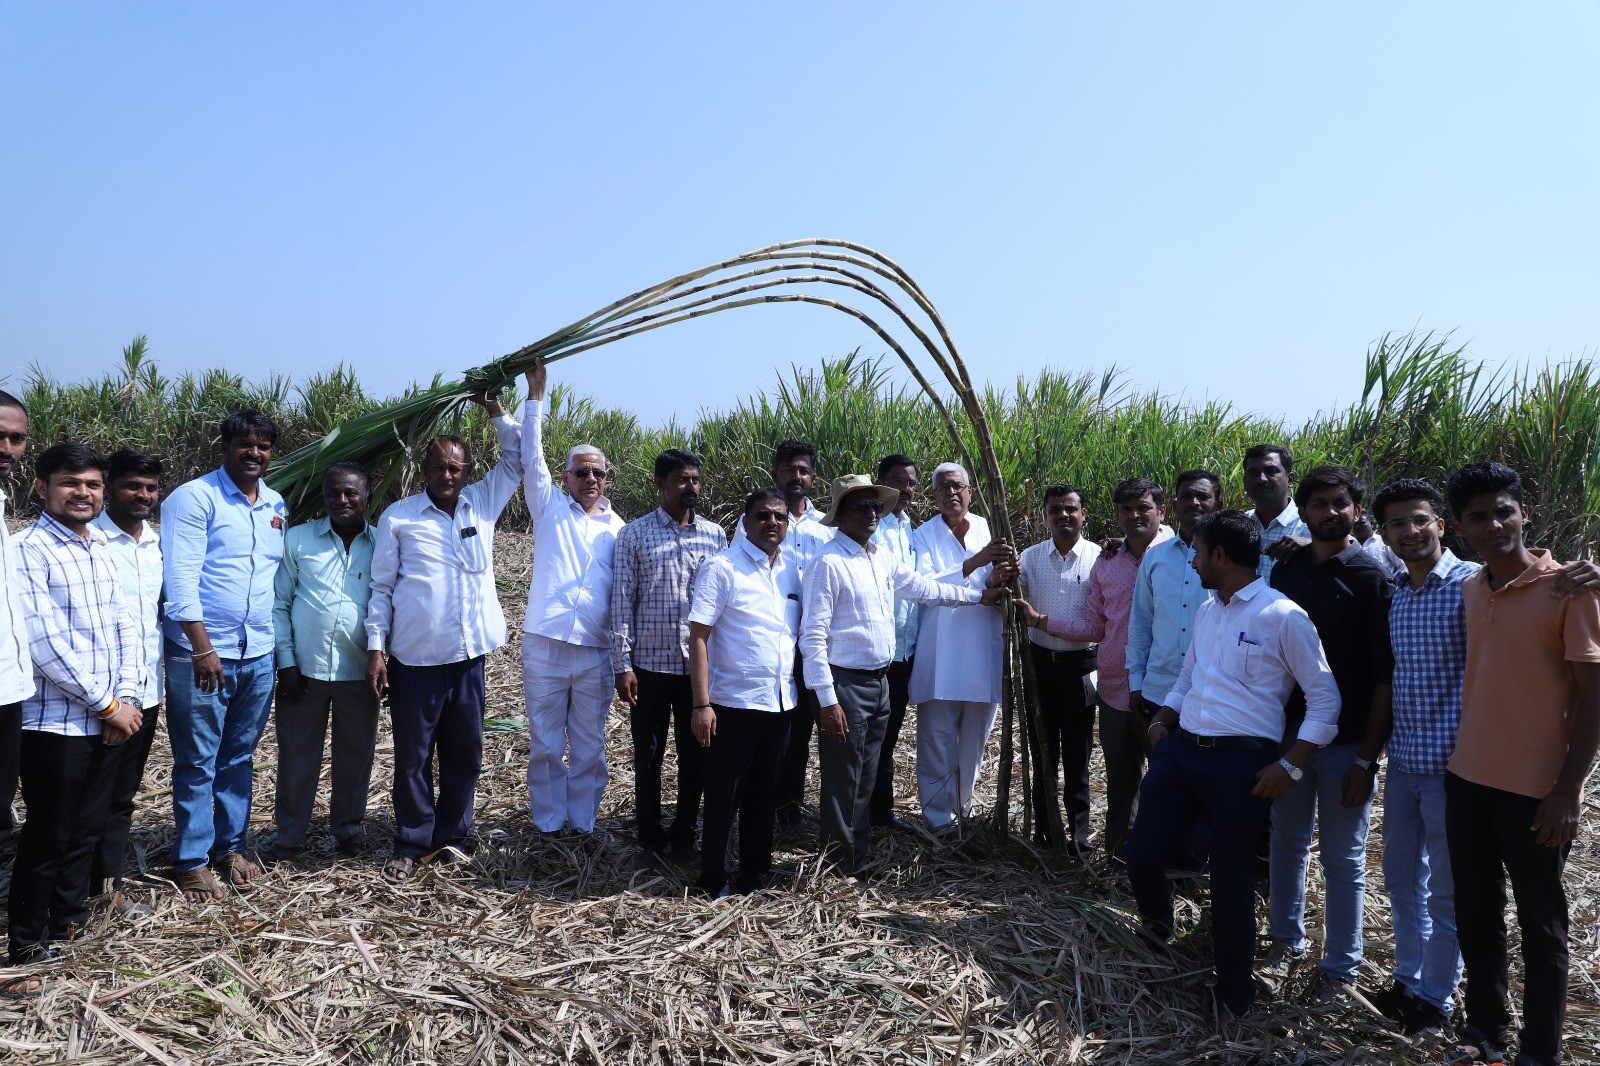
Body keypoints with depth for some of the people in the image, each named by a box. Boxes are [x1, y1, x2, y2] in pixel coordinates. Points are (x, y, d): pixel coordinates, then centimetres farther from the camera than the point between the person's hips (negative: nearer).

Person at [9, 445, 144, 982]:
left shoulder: (102, 551, 12)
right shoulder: (28, 550, -12)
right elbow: (44, 645, -18)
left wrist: (127, 698, -2)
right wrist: (107, 705, -13)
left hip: (109, 722, 7)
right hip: (56, 724, -6)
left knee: (88, 828, 17)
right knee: (48, 836, 6)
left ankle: (69, 916, 32)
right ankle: (27, 941, 22)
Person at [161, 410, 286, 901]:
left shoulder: (276, 506, 11)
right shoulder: (193, 498, -7)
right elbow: (180, 577, -13)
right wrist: (202, 646, -17)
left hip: (258, 654, 6)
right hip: (202, 652, -5)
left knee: (239, 758, 15)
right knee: (197, 763, 4)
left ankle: (231, 845, 28)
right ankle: (190, 862, 16)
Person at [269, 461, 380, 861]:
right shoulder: (298, 539, 1)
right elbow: (278, 603, 3)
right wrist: (286, 661, -3)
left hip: (360, 672, 0)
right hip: (305, 669, 0)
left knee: (355, 754, 12)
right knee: (297, 755, 10)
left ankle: (349, 826, 31)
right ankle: (289, 834, 27)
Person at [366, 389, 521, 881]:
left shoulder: (482, 504, 8)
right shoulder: (398, 517, 0)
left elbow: (518, 457, 12)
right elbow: (381, 586, 1)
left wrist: (492, 407, 2)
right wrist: (375, 648, -5)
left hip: (468, 656, 3)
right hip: (414, 658, -3)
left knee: (464, 752, 11)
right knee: (413, 756, 6)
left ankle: (451, 836, 25)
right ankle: (412, 845, 20)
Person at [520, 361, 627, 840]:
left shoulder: (616, 527, 10)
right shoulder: (550, 507, 7)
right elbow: (531, 459, -3)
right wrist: (535, 395, -6)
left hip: (595, 652, 1)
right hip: (545, 646, -1)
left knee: (589, 746, 9)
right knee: (545, 744, 7)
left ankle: (583, 822, 22)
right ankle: (548, 822, 21)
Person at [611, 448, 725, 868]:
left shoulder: (715, 535, 5)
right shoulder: (634, 534, -1)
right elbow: (622, 602, -2)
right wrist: (623, 664, -7)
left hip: (700, 663, 2)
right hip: (650, 663, -2)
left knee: (696, 754, 9)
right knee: (648, 756, 9)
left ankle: (684, 833, 26)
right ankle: (650, 837, 24)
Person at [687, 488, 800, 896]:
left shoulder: (793, 572, 8)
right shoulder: (721, 568, -9)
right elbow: (698, 636, -12)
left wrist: (802, 693, 8)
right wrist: (702, 704, -17)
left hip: (780, 704, 6)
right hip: (734, 704, -5)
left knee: (764, 796, 16)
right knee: (724, 797, 5)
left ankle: (755, 874, 31)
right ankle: (713, 881, 20)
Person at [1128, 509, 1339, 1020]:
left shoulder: (1283, 616, -8)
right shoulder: (1207, 611, 14)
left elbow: (1325, 697, -5)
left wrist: (1291, 766, -11)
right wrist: (1163, 720, 10)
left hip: (1242, 762, -6)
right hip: (1179, 750, 6)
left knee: (1230, 881, 3)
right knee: (1142, 854, 6)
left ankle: (1234, 993, 25)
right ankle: (1157, 922, 39)